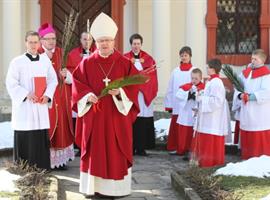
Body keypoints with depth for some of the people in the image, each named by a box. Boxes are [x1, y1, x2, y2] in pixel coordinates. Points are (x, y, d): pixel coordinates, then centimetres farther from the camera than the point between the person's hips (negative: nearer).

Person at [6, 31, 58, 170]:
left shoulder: (45, 60, 8)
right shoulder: (17, 62, -3)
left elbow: (53, 80, 9)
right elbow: (11, 84, -7)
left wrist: (47, 95, -7)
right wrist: (26, 94, -16)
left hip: (41, 106, 3)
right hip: (23, 107, -3)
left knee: (42, 140, 4)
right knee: (24, 141, -2)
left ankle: (43, 170, 12)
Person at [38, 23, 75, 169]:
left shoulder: (61, 54, 10)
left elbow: (70, 77, 7)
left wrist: (65, 74, -15)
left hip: (60, 98, 5)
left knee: (61, 127, 6)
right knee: (46, 128, -6)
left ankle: (60, 159, 15)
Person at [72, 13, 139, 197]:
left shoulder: (125, 63, 1)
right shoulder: (87, 64, 3)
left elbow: (134, 86, -2)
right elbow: (77, 84, 2)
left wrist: (120, 92, -20)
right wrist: (88, 96, -15)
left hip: (117, 115, -1)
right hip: (94, 116, 1)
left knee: (116, 152, 3)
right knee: (94, 152, 4)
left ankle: (116, 187, 12)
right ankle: (94, 186, 13)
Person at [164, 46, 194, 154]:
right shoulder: (175, 71, 7)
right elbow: (170, 89, 7)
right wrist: (168, 104, 3)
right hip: (176, 104, 2)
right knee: (175, 127, 4)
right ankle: (173, 147, 13)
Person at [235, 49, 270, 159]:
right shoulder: (246, 72, 12)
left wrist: (250, 96, -18)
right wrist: (240, 95, -7)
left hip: (260, 115, -7)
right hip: (246, 113, 7)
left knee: (260, 141, -5)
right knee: (247, 140, 11)